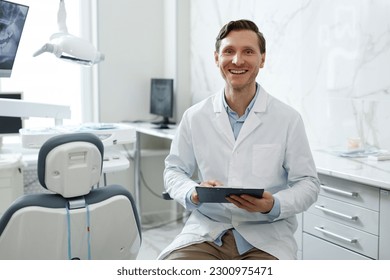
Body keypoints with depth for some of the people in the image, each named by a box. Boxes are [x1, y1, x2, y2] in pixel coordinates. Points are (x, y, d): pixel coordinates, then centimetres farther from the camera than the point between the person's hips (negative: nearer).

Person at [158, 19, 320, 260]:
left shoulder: (288, 119, -1)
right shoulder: (194, 116, 4)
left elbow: (308, 183, 4)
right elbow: (174, 170, 13)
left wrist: (274, 206, -16)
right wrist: (193, 193, -9)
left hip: (266, 236, 0)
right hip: (205, 231, 1)